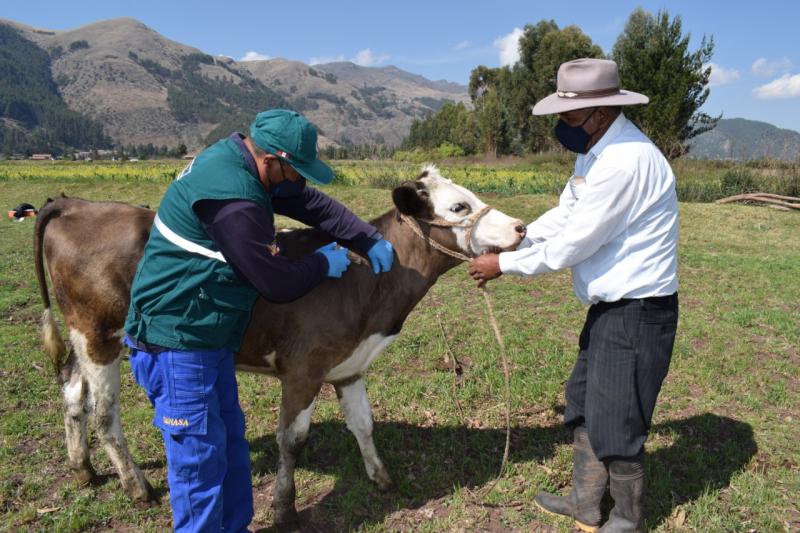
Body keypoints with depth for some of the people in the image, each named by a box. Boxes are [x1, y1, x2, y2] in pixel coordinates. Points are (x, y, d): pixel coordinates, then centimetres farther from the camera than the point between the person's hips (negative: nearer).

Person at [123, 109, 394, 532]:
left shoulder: (237, 160, 2)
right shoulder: (234, 199, -29)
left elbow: (313, 204, 10)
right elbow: (279, 284, -21)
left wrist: (371, 240, 5)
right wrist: (323, 264, -3)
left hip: (207, 336, 10)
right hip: (175, 339, -10)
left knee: (229, 438, 19)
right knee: (200, 453, 4)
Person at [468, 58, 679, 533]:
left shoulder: (626, 160, -25)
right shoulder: (596, 151, 7)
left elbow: (571, 245, -23)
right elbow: (563, 216, 14)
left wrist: (504, 264, -12)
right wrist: (507, 241, 5)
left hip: (638, 311, -10)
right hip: (611, 305, 10)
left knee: (615, 421, 4)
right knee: (584, 403, 19)